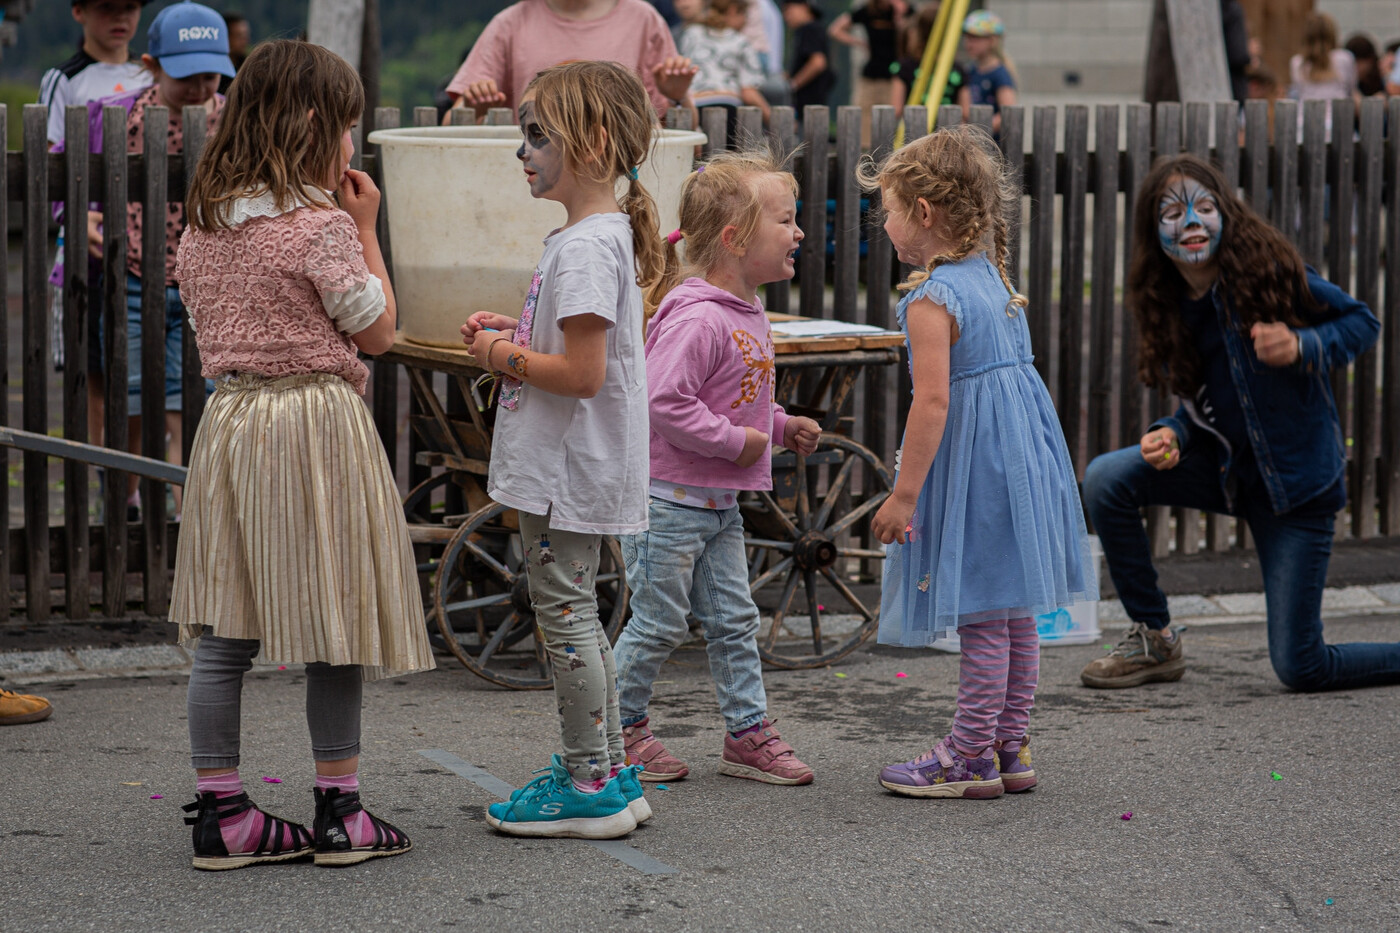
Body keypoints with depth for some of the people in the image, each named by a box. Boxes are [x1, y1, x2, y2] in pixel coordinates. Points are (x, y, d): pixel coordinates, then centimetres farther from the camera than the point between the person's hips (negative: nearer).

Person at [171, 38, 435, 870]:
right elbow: (377, 331, -5)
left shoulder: (205, 222, 8)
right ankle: (340, 812, 10)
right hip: (317, 424, -7)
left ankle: (221, 811, 9)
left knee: (225, 631, 7)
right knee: (333, 627, 4)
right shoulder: (322, 223, -13)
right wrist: (366, 230, 2)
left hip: (229, 419, 7)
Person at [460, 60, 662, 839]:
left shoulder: (585, 247, -21)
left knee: (564, 612, -3)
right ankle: (608, 770, 24)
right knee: (576, 613, 17)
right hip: (576, 468, 11)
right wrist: (513, 335, 9)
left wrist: (505, 356, -12)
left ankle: (588, 785, 4)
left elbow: (582, 372, -26)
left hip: (570, 472, -11)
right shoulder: (606, 234, 12)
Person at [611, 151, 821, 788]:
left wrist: (781, 426, 9)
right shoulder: (695, 317, -22)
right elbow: (665, 401, -30)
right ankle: (623, 729, 17)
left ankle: (748, 733, 19)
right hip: (667, 498, -9)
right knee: (659, 623, 2)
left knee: (735, 620, 12)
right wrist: (737, 441, -22)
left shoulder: (747, 312, 10)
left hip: (719, 502, 9)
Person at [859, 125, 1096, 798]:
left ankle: (971, 758, 6)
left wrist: (904, 494, -20)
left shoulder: (930, 299, -17)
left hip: (973, 464, -9)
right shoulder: (991, 277, 10)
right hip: (1021, 452, 9)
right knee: (1014, 611, 14)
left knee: (981, 616, -2)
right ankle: (1010, 748, 23)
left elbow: (933, 400, -23)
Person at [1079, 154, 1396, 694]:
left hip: (1298, 475, -5)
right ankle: (1154, 640, 0)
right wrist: (1173, 435, -13)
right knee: (1105, 479, -18)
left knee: (1301, 669, -7)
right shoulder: (1170, 306, -1)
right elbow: (1205, 403, 9)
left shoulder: (1268, 269, -17)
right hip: (1226, 466, 5)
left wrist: (1301, 347, -26)